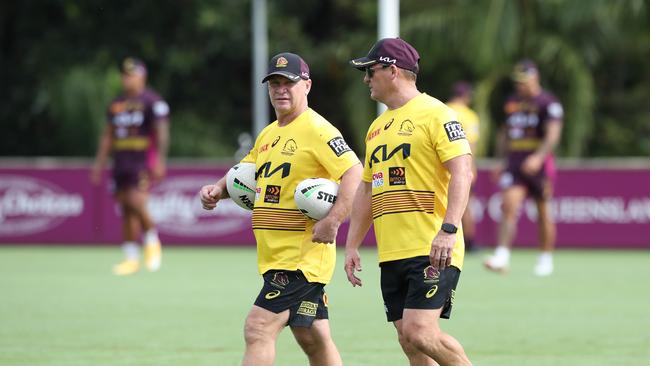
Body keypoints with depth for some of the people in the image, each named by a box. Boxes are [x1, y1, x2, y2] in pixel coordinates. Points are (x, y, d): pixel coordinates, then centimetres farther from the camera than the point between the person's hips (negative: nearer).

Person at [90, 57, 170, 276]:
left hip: (143, 161, -7)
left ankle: (152, 241, 1)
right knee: (125, 210, 5)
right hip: (121, 162, 7)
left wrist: (159, 160, -19)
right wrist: (99, 164, 17)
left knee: (136, 202, -21)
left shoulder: (153, 102, -4)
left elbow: (162, 132, -10)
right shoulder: (117, 104, 17)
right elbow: (107, 136, 21)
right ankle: (131, 259, 10)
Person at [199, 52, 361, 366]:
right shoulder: (268, 134, 16)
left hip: (302, 254, -9)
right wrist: (217, 190, 4)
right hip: (275, 255, 9)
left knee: (258, 329, -15)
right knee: (312, 338, 13)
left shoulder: (317, 130, -12)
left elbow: (354, 172, -21)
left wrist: (332, 221, -31)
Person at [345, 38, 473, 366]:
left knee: (419, 332, -19)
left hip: (432, 252, -8)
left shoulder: (434, 114, -6)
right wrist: (352, 246, 20)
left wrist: (448, 230, -26)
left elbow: (462, 172, -16)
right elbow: (366, 190, 26)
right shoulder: (377, 127, 20)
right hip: (392, 254, 8)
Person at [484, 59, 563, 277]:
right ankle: (502, 257, -22)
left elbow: (553, 134, -16)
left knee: (543, 213, 6)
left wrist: (539, 157, -31)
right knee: (509, 206, -13)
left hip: (538, 165, -4)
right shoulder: (512, 103, 14)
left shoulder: (548, 103, -5)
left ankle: (546, 258, 20)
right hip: (514, 165, 4)